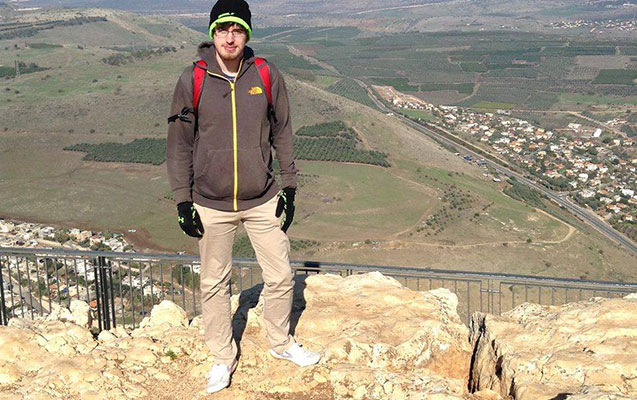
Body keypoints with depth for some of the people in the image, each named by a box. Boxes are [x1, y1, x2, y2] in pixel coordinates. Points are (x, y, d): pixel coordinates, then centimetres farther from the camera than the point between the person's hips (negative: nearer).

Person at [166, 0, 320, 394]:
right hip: (212, 205, -1)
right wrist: (183, 201, -3)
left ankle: (281, 342, 35)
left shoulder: (267, 76, -3)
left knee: (281, 278, 10)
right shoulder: (192, 81, -7)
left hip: (263, 200, 1)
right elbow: (179, 145, 0)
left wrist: (289, 188, 4)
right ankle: (224, 357, 31)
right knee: (214, 284, 11)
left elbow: (282, 133, 6)